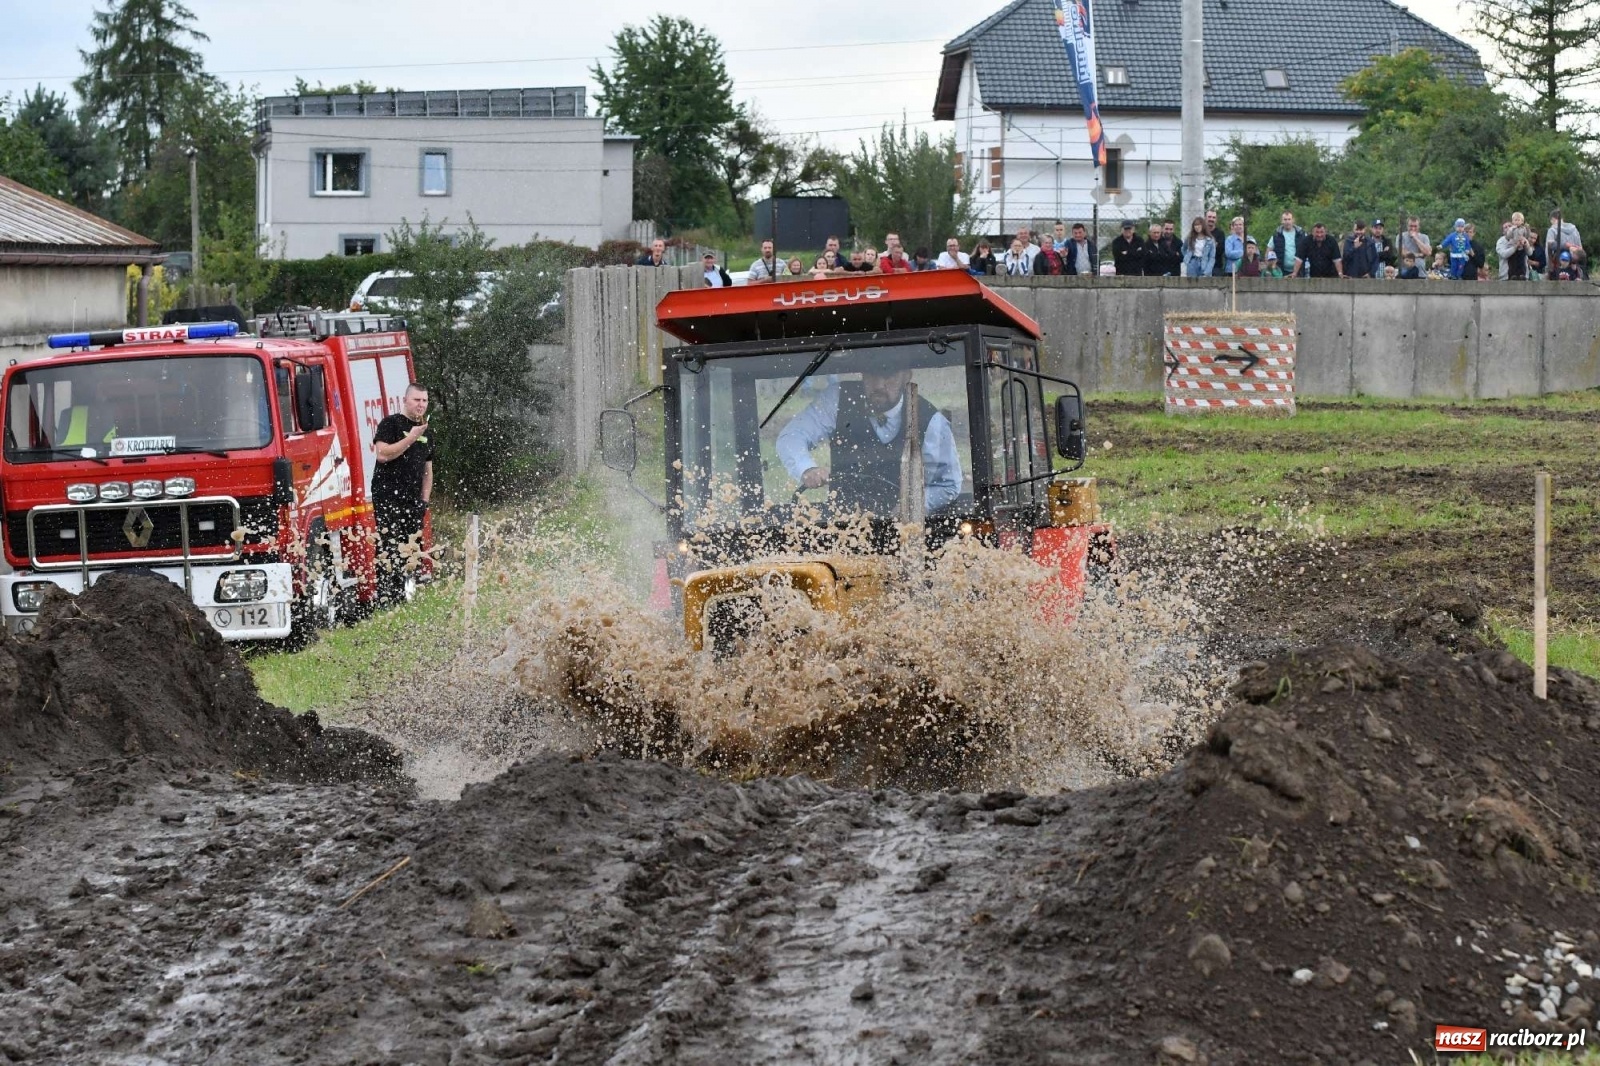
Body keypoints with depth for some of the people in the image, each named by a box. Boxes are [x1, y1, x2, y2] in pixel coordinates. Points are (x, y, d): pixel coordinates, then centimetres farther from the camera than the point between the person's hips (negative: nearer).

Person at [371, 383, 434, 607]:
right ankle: (385, 599, -15)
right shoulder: (391, 424, -2)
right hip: (387, 497, -7)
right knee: (389, 549, -13)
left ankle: (400, 597, 8)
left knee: (409, 550, 4)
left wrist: (425, 499, 15)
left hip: (412, 500, 7)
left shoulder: (426, 433, 20)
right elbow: (383, 454, -16)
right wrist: (411, 438, -15)